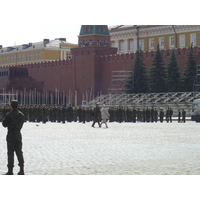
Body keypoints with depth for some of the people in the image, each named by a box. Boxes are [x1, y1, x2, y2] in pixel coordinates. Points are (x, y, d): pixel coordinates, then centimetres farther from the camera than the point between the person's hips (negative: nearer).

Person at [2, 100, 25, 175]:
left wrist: (4, 119, 10)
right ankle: (21, 170, 11)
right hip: (18, 136, 5)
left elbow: (4, 124, -7)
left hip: (10, 136, -5)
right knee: (19, 153, 11)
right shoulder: (21, 115, 4)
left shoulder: (9, 115, -13)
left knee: (10, 153, -1)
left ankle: (10, 171, -1)